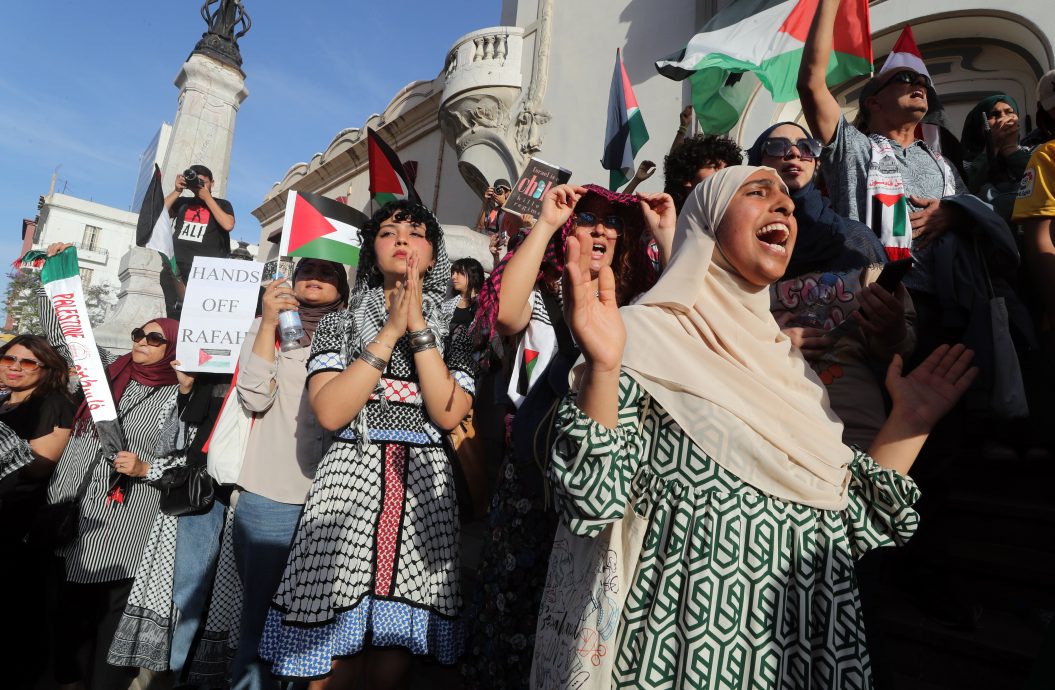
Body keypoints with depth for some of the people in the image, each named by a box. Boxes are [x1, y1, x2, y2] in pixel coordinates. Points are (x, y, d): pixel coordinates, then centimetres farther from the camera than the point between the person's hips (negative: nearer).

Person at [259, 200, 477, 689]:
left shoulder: (454, 331, 11)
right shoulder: (339, 324, 9)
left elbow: (448, 413, -6)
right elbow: (329, 412, -8)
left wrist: (419, 327, -7)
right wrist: (391, 331, -8)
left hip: (422, 489, 1)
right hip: (350, 484, -1)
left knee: (395, 648, 7)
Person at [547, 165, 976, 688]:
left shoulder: (790, 359, 8)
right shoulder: (645, 334, -10)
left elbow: (851, 524, 9)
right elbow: (592, 505, -18)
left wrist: (911, 419, 5)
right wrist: (602, 367, -29)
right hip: (695, 635, -6)